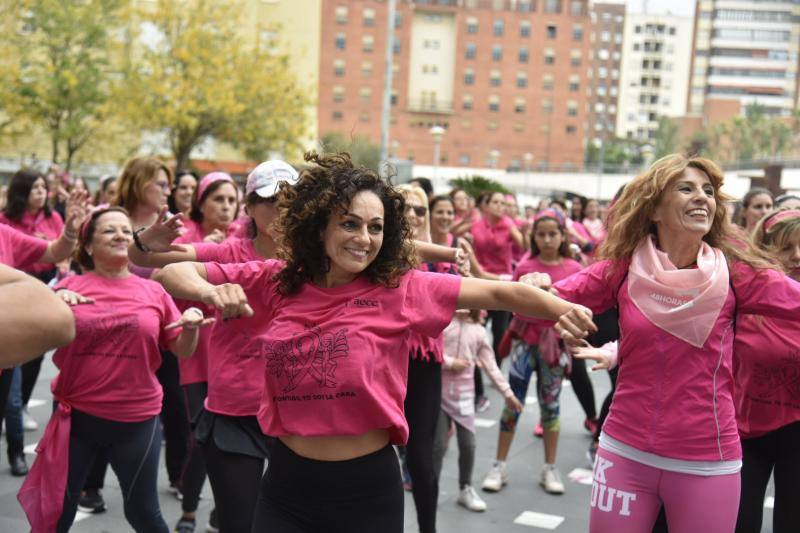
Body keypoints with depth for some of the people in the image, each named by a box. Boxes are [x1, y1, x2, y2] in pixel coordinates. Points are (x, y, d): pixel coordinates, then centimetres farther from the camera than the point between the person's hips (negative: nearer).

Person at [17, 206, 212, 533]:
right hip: (76, 415, 0)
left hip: (137, 418, 0)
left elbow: (183, 351, 5)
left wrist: (191, 327, -16)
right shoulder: (70, 287, -1)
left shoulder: (154, 292, 1)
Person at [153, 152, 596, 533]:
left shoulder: (399, 288, -9)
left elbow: (497, 293, -14)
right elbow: (172, 273, 1)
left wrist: (563, 310, -32)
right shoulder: (274, 283, -2)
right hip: (288, 483, 2)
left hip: (368, 486, -1)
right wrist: (210, 292, -21)